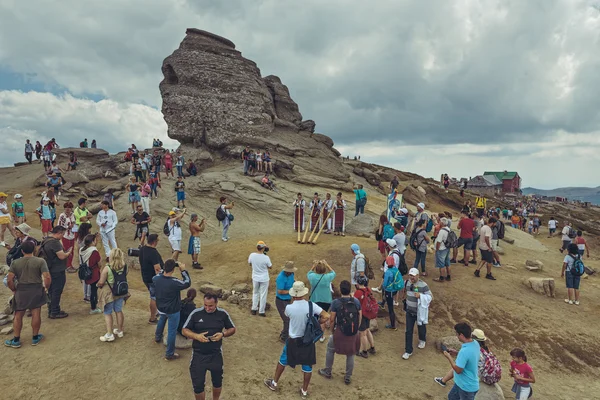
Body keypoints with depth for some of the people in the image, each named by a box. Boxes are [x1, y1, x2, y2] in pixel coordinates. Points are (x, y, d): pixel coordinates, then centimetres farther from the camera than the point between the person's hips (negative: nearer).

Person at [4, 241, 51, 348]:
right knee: (36, 314, 9)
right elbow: (47, 278, -16)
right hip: (36, 290, -1)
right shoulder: (40, 261, -8)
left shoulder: (15, 263, -2)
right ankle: (35, 338, 20)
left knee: (18, 315, 14)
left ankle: (16, 340, 22)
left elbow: (9, 280, -7)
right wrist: (46, 287, 2)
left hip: (21, 291, 1)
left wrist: (14, 290, 8)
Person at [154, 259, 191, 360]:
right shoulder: (175, 282, -35)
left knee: (162, 320, 38)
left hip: (161, 307, 6)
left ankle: (157, 337, 61)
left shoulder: (156, 279, -19)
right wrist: (183, 270, -18)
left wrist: (165, 268, -2)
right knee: (172, 331, 10)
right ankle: (169, 354, 23)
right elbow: (187, 283, -19)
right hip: (173, 311, -6)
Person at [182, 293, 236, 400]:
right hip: (198, 354, -1)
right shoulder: (195, 313, -11)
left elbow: (232, 329, 3)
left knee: (217, 381, 21)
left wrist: (223, 334, -18)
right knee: (198, 384, 7)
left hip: (216, 354, 2)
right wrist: (196, 336, -23)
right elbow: (184, 330, -5)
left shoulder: (223, 314, -7)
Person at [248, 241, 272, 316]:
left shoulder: (252, 255, -16)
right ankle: (261, 311, 21)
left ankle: (254, 309, 30)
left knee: (255, 293, 24)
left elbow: (249, 264, 2)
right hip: (264, 279, -3)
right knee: (263, 295, 12)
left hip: (255, 278, 3)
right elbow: (270, 266, -7)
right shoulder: (266, 258, -25)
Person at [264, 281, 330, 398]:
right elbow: (326, 316, -18)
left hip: (293, 341, 0)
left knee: (283, 360, 23)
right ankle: (304, 391, 31)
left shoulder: (289, 308, -20)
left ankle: (274, 383, 39)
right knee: (307, 366, 17)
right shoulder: (311, 305, -18)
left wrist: (294, 301, 2)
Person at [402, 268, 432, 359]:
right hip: (409, 311, 3)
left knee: (421, 328, 22)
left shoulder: (423, 285, -21)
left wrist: (420, 295, -33)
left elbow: (430, 297, -18)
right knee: (408, 331, 2)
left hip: (420, 312, -3)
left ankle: (422, 340, 54)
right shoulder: (407, 283, -6)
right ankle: (408, 351, 12)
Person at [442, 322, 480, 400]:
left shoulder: (464, 351, -36)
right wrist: (456, 352, 4)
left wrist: (449, 357, -14)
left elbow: (458, 370, -26)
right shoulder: (475, 343, -8)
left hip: (467, 387, -9)